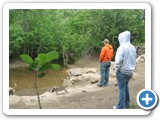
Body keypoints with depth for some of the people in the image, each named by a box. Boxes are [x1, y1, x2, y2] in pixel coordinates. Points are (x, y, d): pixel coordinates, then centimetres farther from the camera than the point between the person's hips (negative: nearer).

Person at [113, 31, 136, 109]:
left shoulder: (122, 47, -18)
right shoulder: (133, 47, 5)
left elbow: (118, 61, -21)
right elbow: (134, 60, 11)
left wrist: (116, 69, -7)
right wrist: (132, 68, 17)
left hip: (122, 71, -7)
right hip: (130, 71, 8)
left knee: (122, 89, 0)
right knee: (126, 86, 23)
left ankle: (121, 107, 6)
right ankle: (126, 102, 34)